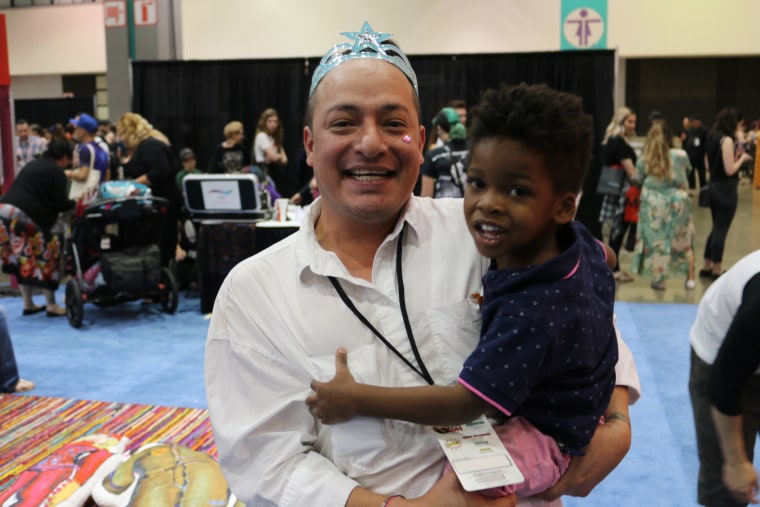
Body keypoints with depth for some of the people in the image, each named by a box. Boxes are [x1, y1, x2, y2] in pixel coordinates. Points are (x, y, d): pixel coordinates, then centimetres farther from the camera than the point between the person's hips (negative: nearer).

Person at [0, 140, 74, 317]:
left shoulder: (33, 164, 20)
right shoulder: (56, 172, -3)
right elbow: (59, 204, -6)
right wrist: (76, 202, 13)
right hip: (26, 216, -8)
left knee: (23, 261, 16)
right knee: (43, 260, 4)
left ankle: (28, 304, 23)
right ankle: (51, 305, 11)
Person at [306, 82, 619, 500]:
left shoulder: (531, 315, -38)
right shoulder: (574, 237, -13)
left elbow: (465, 404, -33)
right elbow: (605, 256, 12)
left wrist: (356, 399, -28)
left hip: (544, 434, -10)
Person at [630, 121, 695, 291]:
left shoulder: (644, 159, -6)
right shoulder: (681, 155, -6)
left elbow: (637, 181, 4)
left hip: (654, 205, -1)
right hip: (678, 202, 1)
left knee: (656, 241, 8)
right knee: (684, 241, 14)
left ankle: (659, 279, 9)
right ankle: (690, 278, 20)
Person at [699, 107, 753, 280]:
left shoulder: (712, 138, 9)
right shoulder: (727, 140, -16)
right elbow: (730, 170, -20)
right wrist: (742, 158, -4)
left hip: (714, 187, 8)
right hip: (726, 189, -8)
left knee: (716, 229, 17)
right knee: (721, 231, 0)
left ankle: (707, 267, 23)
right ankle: (717, 270, 9)